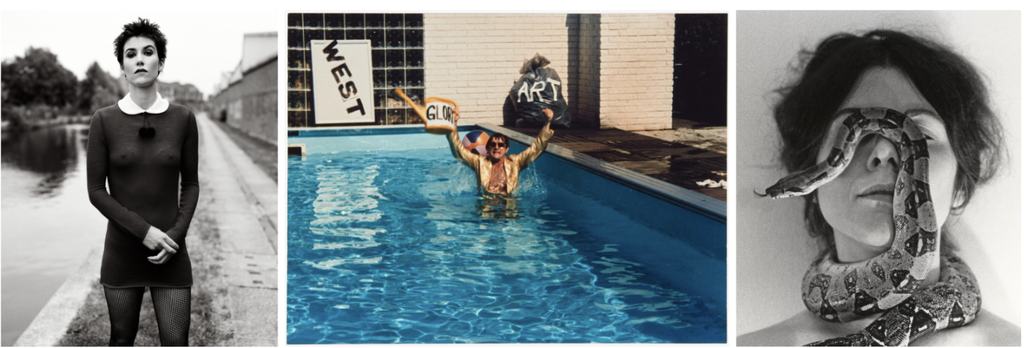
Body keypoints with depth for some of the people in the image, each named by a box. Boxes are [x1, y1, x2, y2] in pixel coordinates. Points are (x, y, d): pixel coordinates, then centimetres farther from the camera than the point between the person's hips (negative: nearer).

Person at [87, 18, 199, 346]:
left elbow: (190, 184, 5)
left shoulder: (182, 118, -2)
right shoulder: (104, 120, -5)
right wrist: (144, 230, -14)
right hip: (122, 248, 0)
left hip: (171, 250, 0)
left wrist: (176, 233, -9)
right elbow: (96, 190, -5)